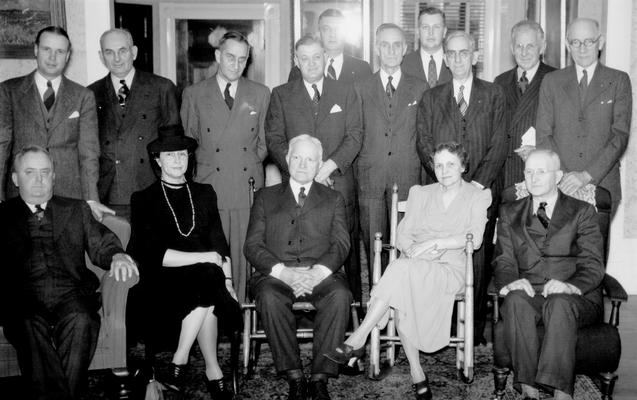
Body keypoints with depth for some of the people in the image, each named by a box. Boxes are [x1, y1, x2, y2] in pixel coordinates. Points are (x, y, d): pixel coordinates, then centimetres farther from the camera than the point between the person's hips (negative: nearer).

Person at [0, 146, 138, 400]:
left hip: (71, 294, 1)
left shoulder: (76, 210, 23)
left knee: (81, 320, -33)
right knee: (30, 326, -34)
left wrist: (117, 256, -10)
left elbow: (100, 245, 14)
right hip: (23, 299, -1)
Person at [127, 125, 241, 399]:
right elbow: (153, 253, -6)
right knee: (208, 278, -33)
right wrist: (205, 258, -13)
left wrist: (227, 278, -4)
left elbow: (218, 242, 13)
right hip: (163, 282, -3)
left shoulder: (205, 194, 20)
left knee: (212, 283, -33)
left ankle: (180, 359, -20)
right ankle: (213, 371, -24)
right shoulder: (144, 199, 8)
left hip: (203, 277, 3)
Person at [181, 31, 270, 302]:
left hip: (248, 190, 1)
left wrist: (251, 166, 6)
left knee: (243, 258, 1)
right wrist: (203, 168, 3)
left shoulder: (260, 94, 11)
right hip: (209, 188, -1)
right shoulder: (194, 94, 8)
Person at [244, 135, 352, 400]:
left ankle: (320, 377, -26)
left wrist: (319, 271, -15)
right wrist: (282, 271, -12)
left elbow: (341, 244, 6)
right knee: (269, 297, -34)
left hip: (321, 275, 0)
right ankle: (294, 377, -24)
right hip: (276, 274, 0)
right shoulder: (266, 197, 19)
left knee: (340, 295, -32)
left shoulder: (333, 199, 21)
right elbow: (253, 245, 6)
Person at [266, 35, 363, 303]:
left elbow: (354, 137, 4)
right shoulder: (281, 95, 11)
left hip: (339, 184, 0)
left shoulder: (346, 93, 12)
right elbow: (274, 140, 3)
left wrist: (329, 165, -11)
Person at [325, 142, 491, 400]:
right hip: (413, 267, 3)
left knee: (402, 269, -34)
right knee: (402, 294, -32)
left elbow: (475, 238, -4)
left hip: (449, 269, -3)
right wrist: (411, 249, -10)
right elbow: (402, 234, 12)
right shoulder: (420, 194, 20)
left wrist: (434, 243, -13)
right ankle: (416, 373, -23)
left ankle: (358, 339, -34)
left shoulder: (477, 198, 11)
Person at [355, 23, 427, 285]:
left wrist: (424, 170, 3)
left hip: (407, 177, 0)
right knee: (373, 243, 2)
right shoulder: (361, 88, 10)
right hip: (370, 176, 1)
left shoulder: (419, 88, 9)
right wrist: (357, 170, 3)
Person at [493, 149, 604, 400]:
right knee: (516, 300, -33)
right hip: (528, 293, 2)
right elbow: (503, 260, 9)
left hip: (576, 297, -1)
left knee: (558, 303, -36)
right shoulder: (510, 213, 19)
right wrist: (511, 282, -16)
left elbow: (592, 265, 0)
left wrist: (571, 285, -22)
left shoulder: (582, 212, 11)